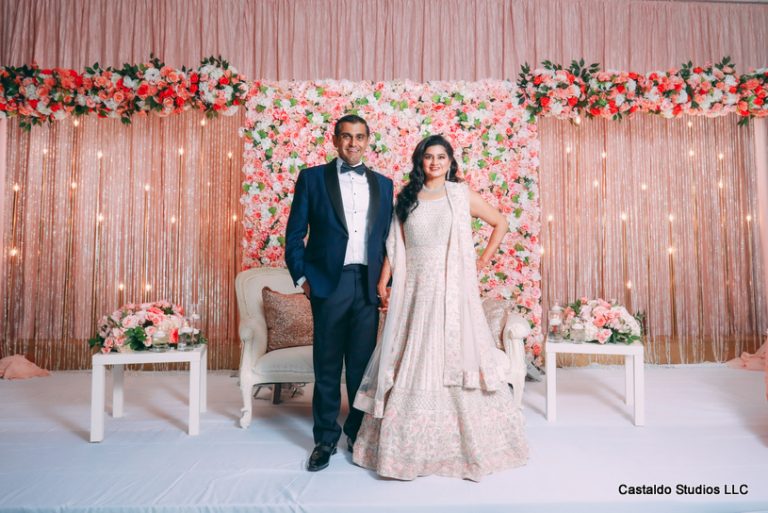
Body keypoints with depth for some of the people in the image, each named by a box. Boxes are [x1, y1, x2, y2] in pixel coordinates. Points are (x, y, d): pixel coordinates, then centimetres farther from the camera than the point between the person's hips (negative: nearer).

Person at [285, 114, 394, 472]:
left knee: (362, 363, 8)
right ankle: (325, 438, 22)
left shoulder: (383, 184, 13)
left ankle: (359, 432, 26)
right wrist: (301, 277, -4)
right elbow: (295, 233, 3)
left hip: (368, 284, 2)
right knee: (327, 365, 6)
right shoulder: (312, 178, 6)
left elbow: (388, 236, 13)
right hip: (328, 282, -2)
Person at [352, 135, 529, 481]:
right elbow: (394, 246, 7)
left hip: (452, 290, -2)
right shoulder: (406, 198, 10)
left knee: (454, 359, 1)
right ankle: (411, 443, 20)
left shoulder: (462, 195, 4)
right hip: (414, 290, 2)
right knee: (412, 363, 6)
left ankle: (466, 442, 18)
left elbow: (499, 223, 12)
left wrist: (484, 260, 7)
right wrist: (383, 283, -1)